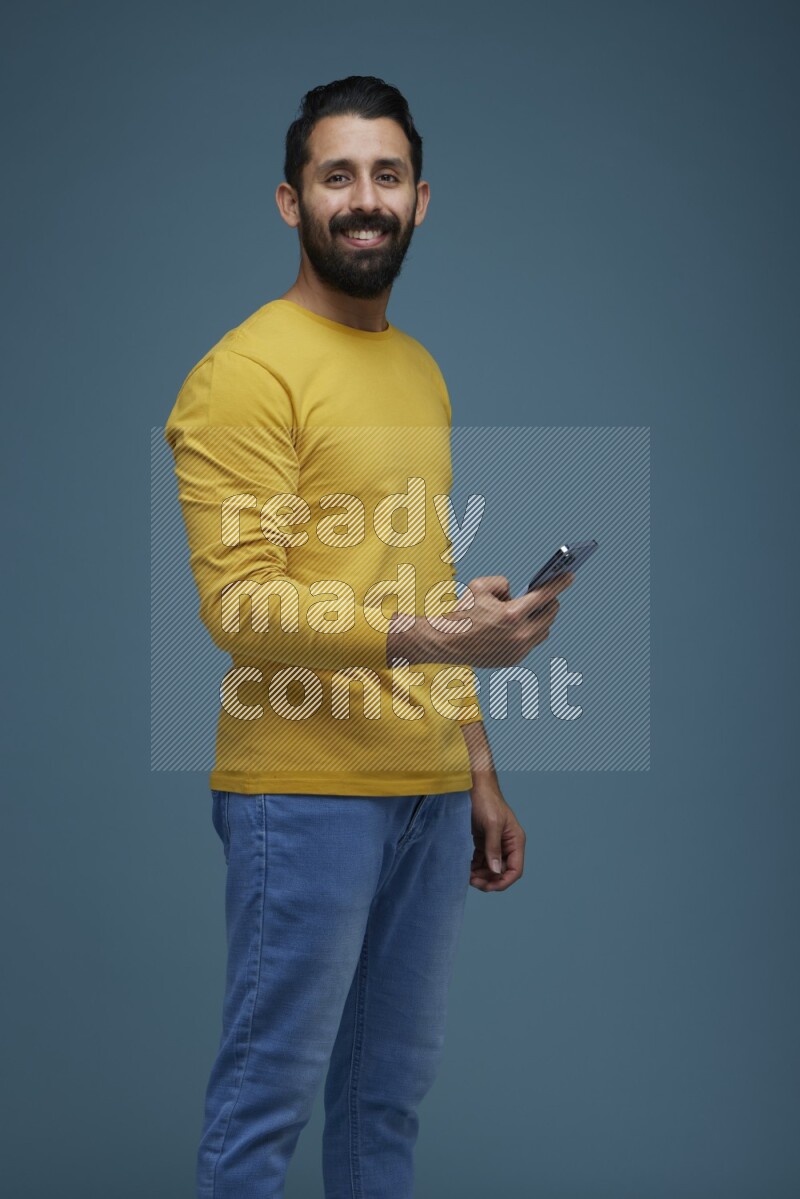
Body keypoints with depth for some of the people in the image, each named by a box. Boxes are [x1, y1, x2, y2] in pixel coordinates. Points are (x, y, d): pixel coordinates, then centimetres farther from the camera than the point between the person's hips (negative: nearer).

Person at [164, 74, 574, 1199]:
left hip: (432, 789, 8)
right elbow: (238, 602, -16)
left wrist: (482, 778, 19)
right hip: (305, 790, -7)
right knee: (269, 1092, -1)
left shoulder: (423, 370, 18)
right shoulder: (248, 370, -8)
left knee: (393, 1088, 14)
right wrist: (425, 634, -26)